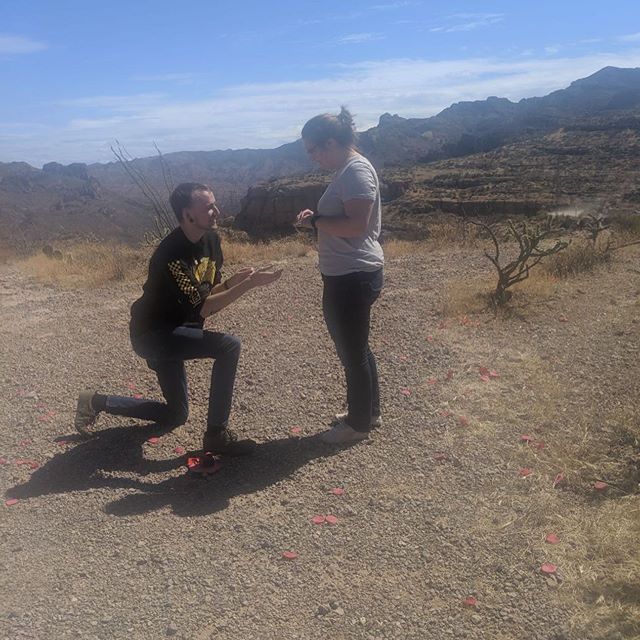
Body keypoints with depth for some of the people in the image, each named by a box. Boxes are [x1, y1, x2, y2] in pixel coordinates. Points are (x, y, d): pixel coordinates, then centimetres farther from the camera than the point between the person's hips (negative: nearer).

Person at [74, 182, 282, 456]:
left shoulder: (211, 239, -3)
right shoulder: (172, 255, -29)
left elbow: (209, 291, 4)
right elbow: (203, 307, -29)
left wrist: (233, 280, -16)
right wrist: (250, 284, -33)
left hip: (170, 331, 9)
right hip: (152, 333, -9)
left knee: (175, 416, 18)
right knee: (229, 346, -28)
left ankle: (96, 402, 31)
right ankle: (217, 434, -16)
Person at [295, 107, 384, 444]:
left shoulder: (356, 170, -18)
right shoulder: (347, 170, 14)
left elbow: (356, 225, -27)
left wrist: (315, 219, -16)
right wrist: (317, 219, 6)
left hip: (352, 278, -11)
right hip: (349, 276, 11)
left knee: (353, 352, 4)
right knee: (356, 348, 20)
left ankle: (358, 424, 21)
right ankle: (368, 413, 35)